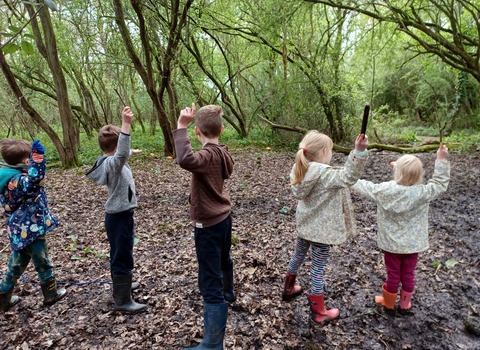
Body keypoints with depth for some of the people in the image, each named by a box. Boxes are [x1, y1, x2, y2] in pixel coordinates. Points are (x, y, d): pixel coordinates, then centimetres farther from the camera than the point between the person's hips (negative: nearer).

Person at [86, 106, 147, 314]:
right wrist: (126, 125, -55)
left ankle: (121, 287, 42)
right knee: (123, 258, 0)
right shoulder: (112, 163, -24)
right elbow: (122, 153, -47)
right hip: (120, 217, -10)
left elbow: (121, 153, 28)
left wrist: (132, 152, 48)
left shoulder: (111, 160, 4)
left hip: (118, 215, 10)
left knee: (118, 255, 24)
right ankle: (123, 301, 11)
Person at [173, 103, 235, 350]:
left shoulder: (208, 155, -25)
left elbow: (186, 160, -47)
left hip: (209, 224, -10)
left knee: (210, 282, -4)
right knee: (223, 260, 33)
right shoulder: (222, 153, 1)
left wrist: (181, 127, -36)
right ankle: (228, 292, 61)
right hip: (223, 217, 10)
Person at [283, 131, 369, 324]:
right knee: (318, 268, 5)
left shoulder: (301, 171, -2)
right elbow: (348, 177, -38)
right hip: (321, 229, -8)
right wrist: (359, 151, -45)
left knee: (298, 255, 26)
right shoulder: (325, 174, -26)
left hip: (304, 223, 8)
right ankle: (318, 312, 22)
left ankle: (288, 289, 48)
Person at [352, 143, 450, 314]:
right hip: (412, 244, 1)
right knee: (408, 275, 18)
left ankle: (388, 303, 35)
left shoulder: (384, 190, -20)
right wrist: (441, 160, -2)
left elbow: (364, 187, -7)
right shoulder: (422, 193, -18)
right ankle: (404, 305, 36)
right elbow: (440, 183, -3)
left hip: (391, 243, -1)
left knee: (393, 275, 15)